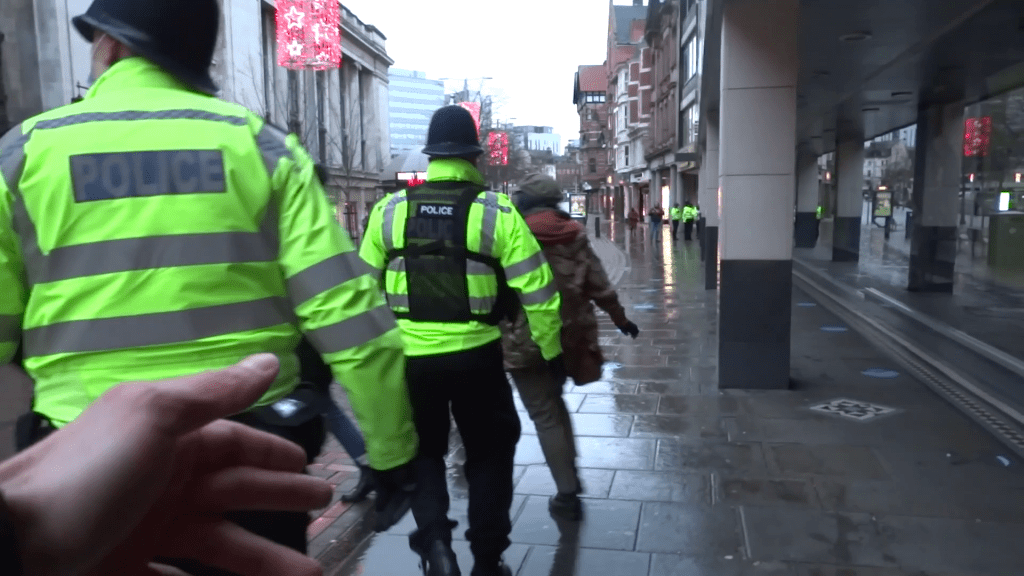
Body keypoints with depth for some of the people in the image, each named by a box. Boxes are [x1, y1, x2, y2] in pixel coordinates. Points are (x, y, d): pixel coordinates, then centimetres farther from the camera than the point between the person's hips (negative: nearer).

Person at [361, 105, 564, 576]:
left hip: (410, 355, 2)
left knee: (424, 450, 22)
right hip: (475, 355, -1)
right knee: (489, 453, 18)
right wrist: (552, 349, 5)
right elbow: (536, 289, -7)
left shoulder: (390, 209, 0)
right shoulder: (497, 211, -7)